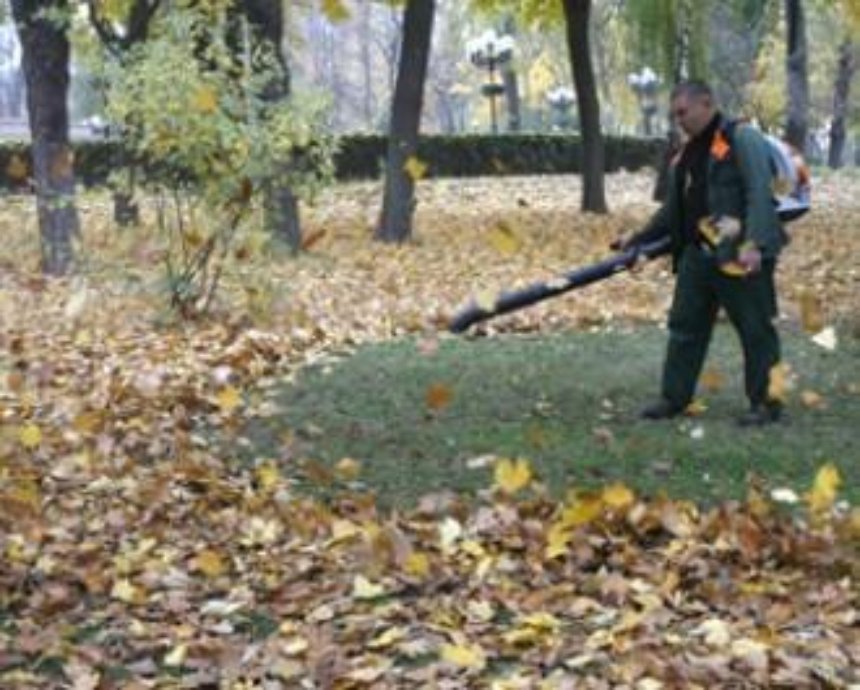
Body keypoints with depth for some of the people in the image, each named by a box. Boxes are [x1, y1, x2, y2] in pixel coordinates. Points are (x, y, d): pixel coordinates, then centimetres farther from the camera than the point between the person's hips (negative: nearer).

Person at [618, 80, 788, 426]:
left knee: (755, 329, 1)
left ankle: (766, 403, 9)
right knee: (685, 326, 12)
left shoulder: (742, 139, -9)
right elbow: (673, 209, 24)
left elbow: (759, 194, -19)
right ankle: (674, 398, 21)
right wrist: (639, 239, 19)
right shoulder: (687, 152, 17)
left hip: (740, 257, -8)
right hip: (697, 254, 9)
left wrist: (755, 244, -28)